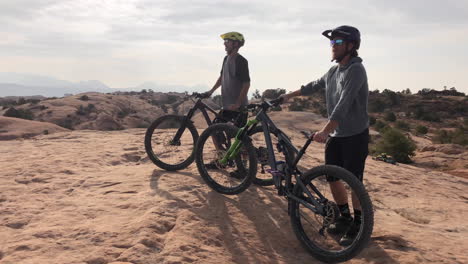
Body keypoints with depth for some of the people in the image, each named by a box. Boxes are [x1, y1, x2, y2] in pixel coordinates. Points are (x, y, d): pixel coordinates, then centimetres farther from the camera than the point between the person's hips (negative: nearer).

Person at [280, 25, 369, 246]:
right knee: (332, 178, 10)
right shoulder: (333, 71, 9)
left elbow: (344, 104, -29)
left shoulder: (356, 70, -18)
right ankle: (344, 217, 29)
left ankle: (357, 225, 17)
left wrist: (324, 130, -37)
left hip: (355, 136, -8)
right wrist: (289, 95, 34)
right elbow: (314, 86, 26)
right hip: (336, 135, 8)